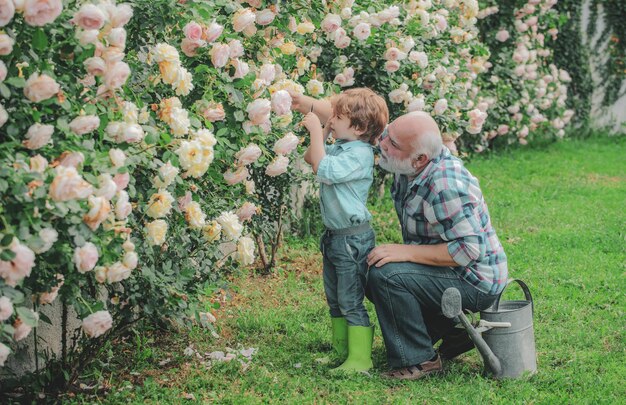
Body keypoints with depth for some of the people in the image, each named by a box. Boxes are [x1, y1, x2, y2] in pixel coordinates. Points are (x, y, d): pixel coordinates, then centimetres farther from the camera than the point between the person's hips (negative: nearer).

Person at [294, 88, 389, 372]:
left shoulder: (360, 154, -21)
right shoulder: (340, 146, 8)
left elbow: (324, 169, -29)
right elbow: (311, 158, 19)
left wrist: (315, 129, -22)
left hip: (352, 239, -10)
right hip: (334, 237, 10)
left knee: (351, 302, -5)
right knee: (334, 299, 18)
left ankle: (359, 359, 2)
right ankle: (340, 351, 29)